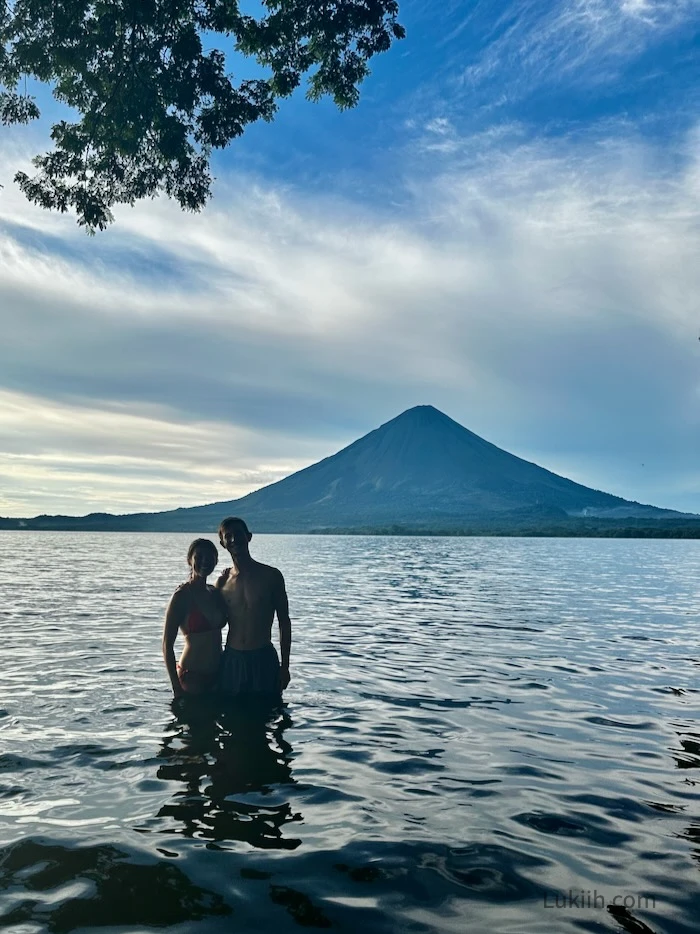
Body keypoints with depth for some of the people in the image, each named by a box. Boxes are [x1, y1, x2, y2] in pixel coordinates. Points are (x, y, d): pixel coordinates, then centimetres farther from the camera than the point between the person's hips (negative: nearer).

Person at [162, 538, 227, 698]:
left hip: (218, 673, 6)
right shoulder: (182, 596, -12)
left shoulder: (216, 593, 7)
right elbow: (167, 645, -12)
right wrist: (176, 688, -14)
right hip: (192, 675, -6)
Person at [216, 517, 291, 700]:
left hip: (264, 659, -2)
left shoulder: (271, 576, -3)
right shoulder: (223, 581, 3)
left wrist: (285, 666, -1)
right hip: (231, 660, 2)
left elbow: (284, 623, 2)